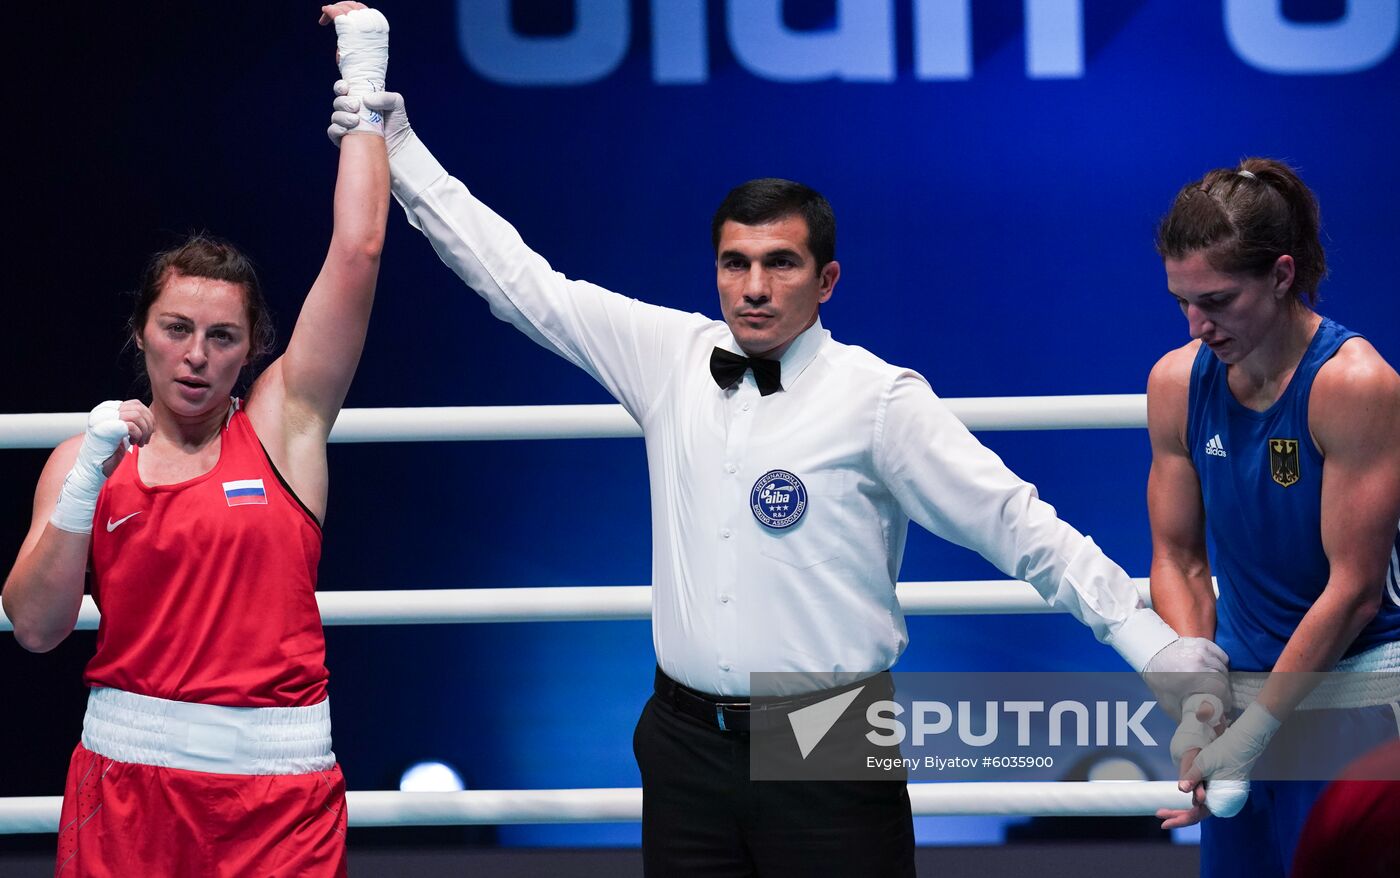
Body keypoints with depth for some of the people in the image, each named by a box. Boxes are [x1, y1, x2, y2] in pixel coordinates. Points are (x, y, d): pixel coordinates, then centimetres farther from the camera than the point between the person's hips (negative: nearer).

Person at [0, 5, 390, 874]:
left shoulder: (282, 424, 4)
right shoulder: (86, 458, 7)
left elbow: (358, 249, -3)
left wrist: (365, 75, 0)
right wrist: (86, 481, -13)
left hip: (280, 791, -1)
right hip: (129, 781, 1)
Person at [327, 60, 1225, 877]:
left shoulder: (877, 398, -6)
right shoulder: (669, 356, 7)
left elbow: (1015, 523, -9)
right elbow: (519, 281, 12)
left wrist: (1149, 637, -16)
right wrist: (401, 151, 11)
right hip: (688, 741, 4)